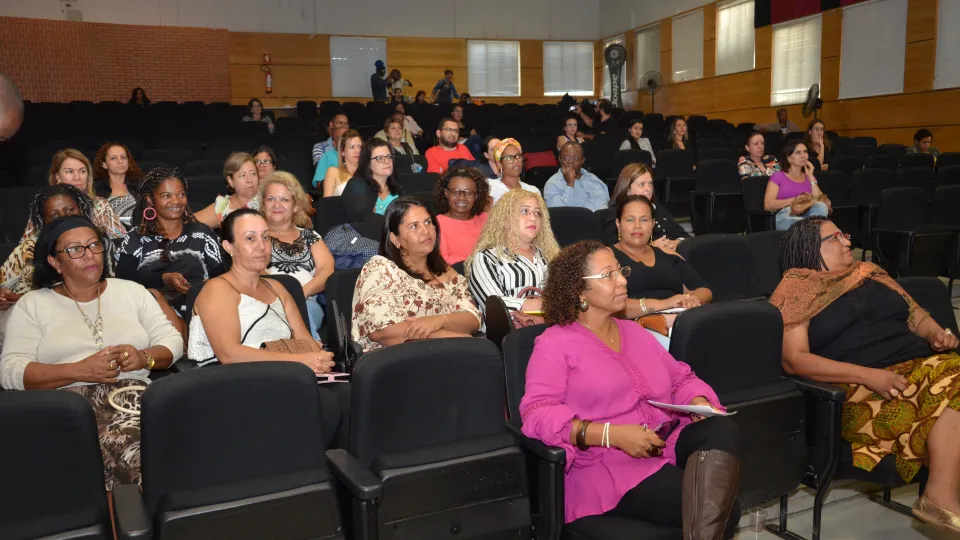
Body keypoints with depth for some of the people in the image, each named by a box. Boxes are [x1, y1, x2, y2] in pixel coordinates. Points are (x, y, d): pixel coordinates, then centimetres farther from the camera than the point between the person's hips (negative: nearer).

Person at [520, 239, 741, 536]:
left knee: (723, 430, -27)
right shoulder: (555, 343, -2)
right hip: (607, 466, -7)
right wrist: (613, 435, -23)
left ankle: (703, 533, -33)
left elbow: (681, 378, 26)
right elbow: (536, 414, -14)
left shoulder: (635, 331, 21)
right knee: (720, 511, -28)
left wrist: (699, 403, 0)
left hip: (667, 446, 8)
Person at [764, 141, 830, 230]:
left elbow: (818, 200, 6)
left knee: (821, 206, -33)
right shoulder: (778, 176, 12)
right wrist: (794, 200, -10)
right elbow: (768, 205, -2)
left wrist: (810, 177, 8)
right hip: (784, 218, -5)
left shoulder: (809, 177, 25)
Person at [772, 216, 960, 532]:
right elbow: (793, 360, -8)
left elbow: (917, 316, 28)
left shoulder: (868, 272, 24)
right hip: (859, 388, -6)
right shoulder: (796, 287, 3)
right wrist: (867, 375, -17)